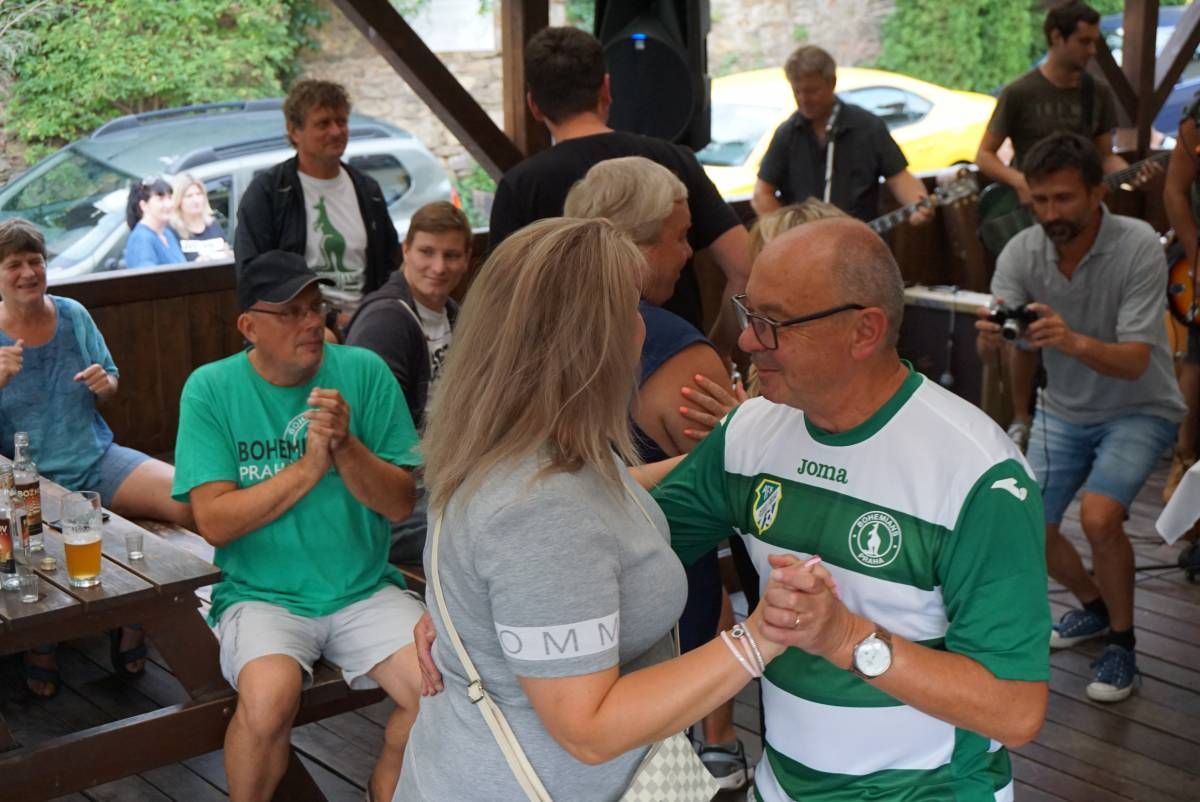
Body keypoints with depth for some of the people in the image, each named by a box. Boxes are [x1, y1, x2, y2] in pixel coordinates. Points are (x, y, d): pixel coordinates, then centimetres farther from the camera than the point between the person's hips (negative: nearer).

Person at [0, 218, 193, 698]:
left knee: (192, 500, -20)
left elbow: (111, 382, 19)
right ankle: (41, 645, -4)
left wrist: (104, 384, -6)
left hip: (96, 458, 3)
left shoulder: (73, 316, 7)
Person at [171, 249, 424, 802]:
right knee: (268, 697, -31)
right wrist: (308, 467, -19)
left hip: (364, 591, 2)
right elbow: (214, 522, -11)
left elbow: (400, 505, -3)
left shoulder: (364, 372, -2)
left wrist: (346, 447, -21)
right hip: (261, 594, -2)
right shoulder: (211, 389, -5)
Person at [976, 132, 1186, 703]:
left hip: (1138, 410, -4)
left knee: (1098, 516, -26)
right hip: (1064, 409, 5)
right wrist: (991, 339, -49)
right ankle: (1094, 606, 32)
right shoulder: (1020, 254, -15)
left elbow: (1134, 361, -32)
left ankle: (1121, 641, -2)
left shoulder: (1138, 247, -26)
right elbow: (999, 343, -24)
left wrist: (1074, 341, -52)